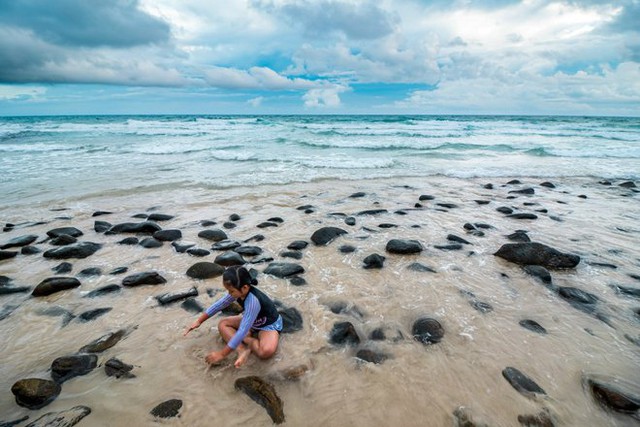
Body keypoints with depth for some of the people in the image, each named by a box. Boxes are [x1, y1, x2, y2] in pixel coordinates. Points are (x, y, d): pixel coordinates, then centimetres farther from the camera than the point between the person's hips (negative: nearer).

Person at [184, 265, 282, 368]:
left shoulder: (252, 301, -39)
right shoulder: (240, 291, -16)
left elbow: (242, 332, -38)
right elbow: (219, 304, 0)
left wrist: (222, 354, -32)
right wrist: (199, 321, 1)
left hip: (269, 324, -8)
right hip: (252, 321, 8)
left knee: (266, 351, -37)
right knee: (223, 324, -5)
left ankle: (246, 340, -9)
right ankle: (243, 350, -20)